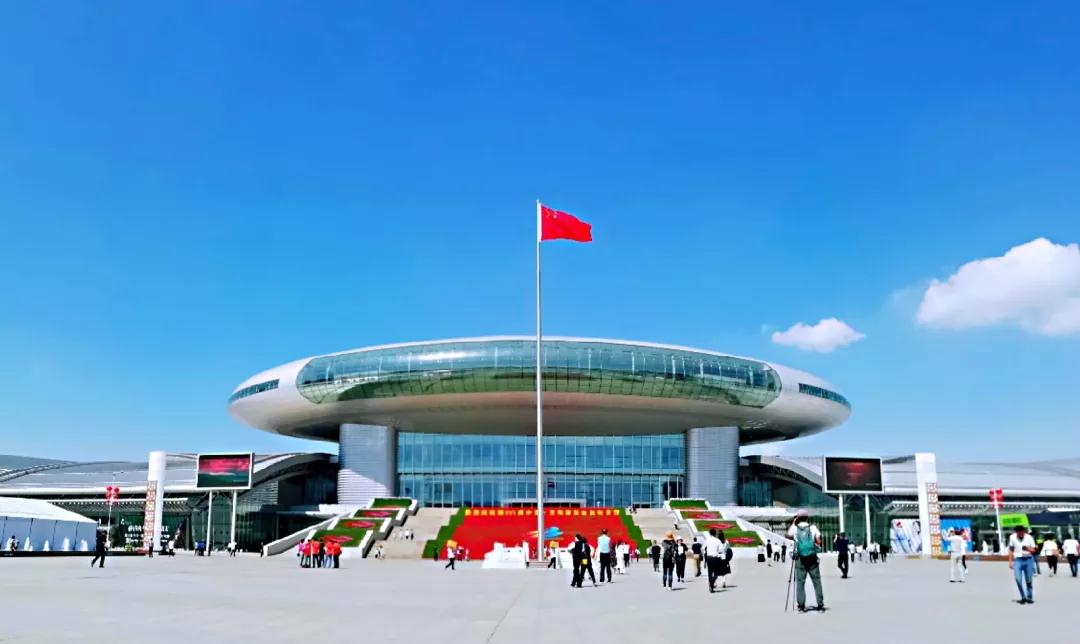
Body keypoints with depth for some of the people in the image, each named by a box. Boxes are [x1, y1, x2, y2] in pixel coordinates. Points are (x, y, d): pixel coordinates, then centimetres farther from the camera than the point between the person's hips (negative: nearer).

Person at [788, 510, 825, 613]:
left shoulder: (795, 528, 1)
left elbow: (789, 534, 22)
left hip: (800, 559, 0)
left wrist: (793, 523, 22)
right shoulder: (813, 528, 0)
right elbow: (819, 541, -5)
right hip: (812, 558, 0)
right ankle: (820, 605, 6)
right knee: (817, 582, 6)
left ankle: (801, 606, 0)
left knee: (800, 582, 3)